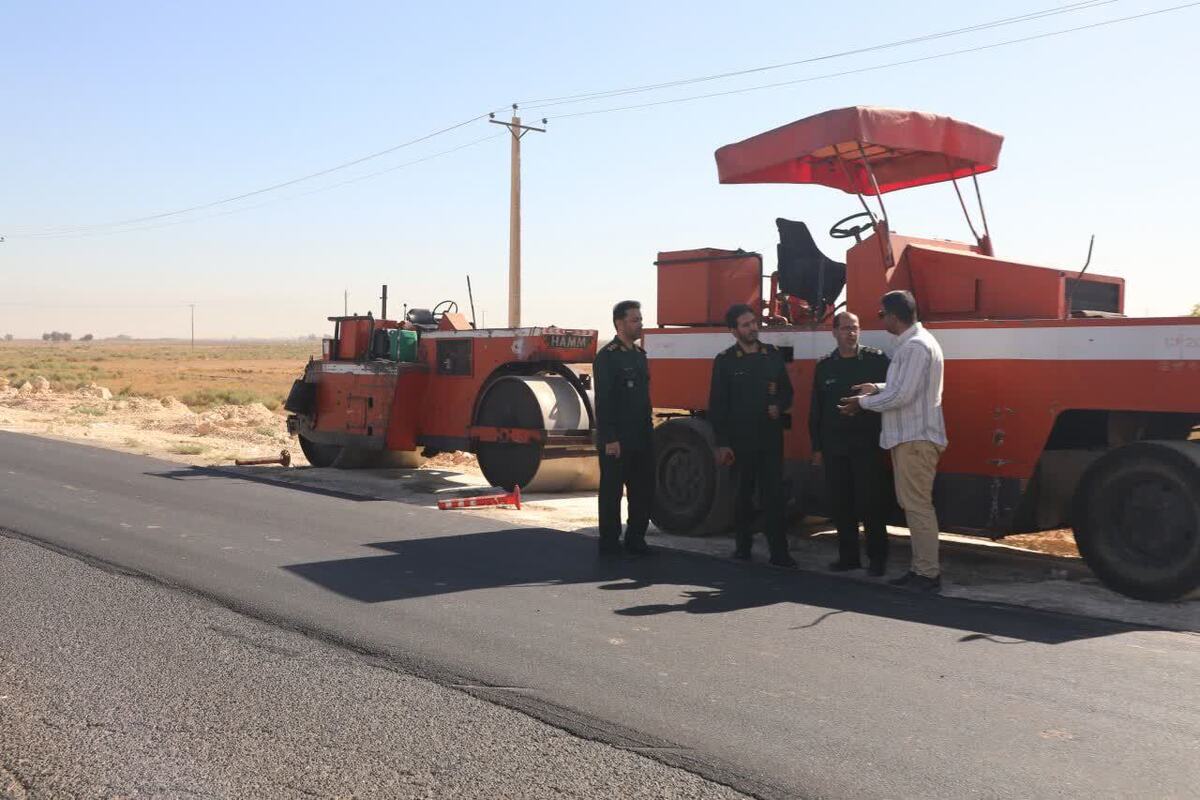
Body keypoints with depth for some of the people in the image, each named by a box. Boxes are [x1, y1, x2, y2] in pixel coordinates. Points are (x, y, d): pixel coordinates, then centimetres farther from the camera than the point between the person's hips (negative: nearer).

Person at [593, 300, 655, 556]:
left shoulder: (639, 354, 14)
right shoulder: (607, 356, -11)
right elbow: (603, 401, -15)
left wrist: (649, 430, 16)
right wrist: (609, 439, -19)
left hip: (641, 439, 8)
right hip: (617, 441, -8)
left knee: (644, 490, 10)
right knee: (612, 492, 2)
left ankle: (635, 540, 22)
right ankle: (609, 545, 11)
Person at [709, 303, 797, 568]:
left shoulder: (773, 355, 8)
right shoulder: (725, 361, 0)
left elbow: (787, 390, 17)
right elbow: (717, 405, -2)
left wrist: (779, 407, -7)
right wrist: (721, 443, -7)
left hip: (771, 437, 2)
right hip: (739, 439, -1)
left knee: (774, 495, -2)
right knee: (742, 495, 9)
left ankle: (779, 552, -2)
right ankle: (743, 545, 21)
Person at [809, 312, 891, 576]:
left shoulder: (876, 359, 0)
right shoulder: (824, 366, 10)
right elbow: (816, 410, 12)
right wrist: (817, 447, 9)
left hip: (868, 444, -3)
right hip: (834, 447, 4)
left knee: (871, 502, -3)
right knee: (840, 503, 7)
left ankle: (877, 557, 8)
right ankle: (848, 556, 18)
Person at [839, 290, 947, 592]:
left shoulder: (916, 346, -17)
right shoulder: (913, 342, 15)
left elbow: (902, 395, -21)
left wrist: (862, 403, -11)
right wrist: (876, 388, 14)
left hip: (915, 439, -11)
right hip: (910, 437, 11)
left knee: (918, 505, -6)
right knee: (913, 504, 14)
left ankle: (928, 574, -1)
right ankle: (921, 567, 20)